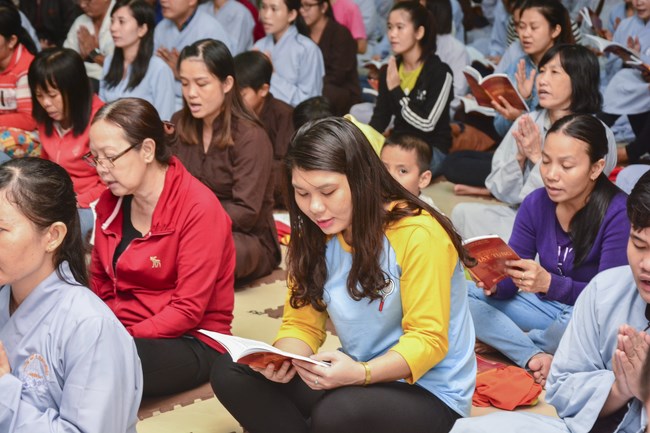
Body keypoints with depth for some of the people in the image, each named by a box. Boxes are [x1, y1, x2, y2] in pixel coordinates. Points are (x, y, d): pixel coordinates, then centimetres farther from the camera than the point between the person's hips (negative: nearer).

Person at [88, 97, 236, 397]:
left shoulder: (199, 209, -15)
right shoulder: (110, 203, 6)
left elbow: (188, 310, -17)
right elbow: (100, 285, 12)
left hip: (192, 341, -6)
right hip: (117, 332, 6)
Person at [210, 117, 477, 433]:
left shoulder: (417, 234, -19)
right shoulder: (315, 236, 1)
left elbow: (428, 340, -19)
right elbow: (301, 324, 2)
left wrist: (361, 373, -35)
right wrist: (284, 360, -21)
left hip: (431, 394, -6)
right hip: (359, 381, 6)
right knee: (230, 373, -10)